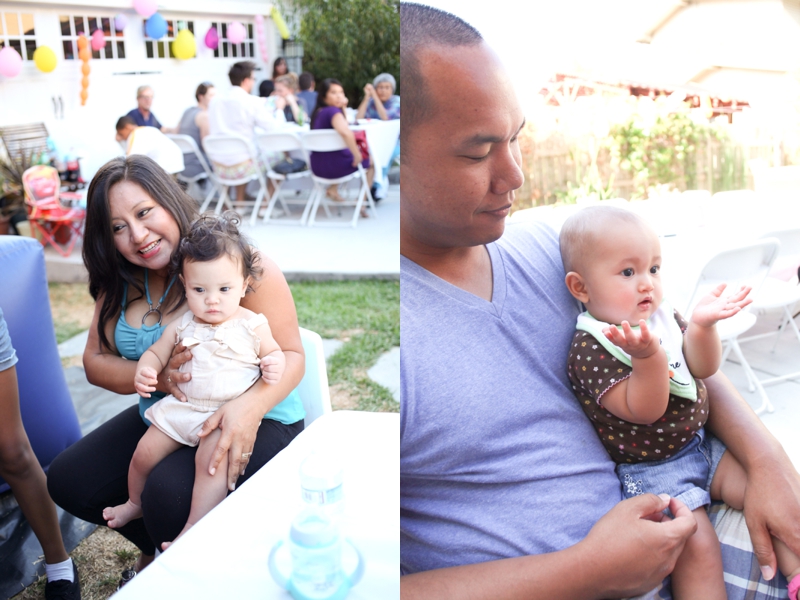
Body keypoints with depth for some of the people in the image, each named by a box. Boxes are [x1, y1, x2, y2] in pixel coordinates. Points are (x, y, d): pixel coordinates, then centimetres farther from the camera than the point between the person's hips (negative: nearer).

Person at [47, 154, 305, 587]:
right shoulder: (121, 283, 2)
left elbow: (291, 355, -18)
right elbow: (95, 361, 4)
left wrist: (250, 407, -38)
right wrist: (156, 376, -19)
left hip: (253, 421, -7)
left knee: (171, 495, -31)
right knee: (68, 480, -1)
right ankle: (158, 549, 23)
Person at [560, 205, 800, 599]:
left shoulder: (662, 318, 1)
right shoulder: (590, 350, -22)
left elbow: (703, 369, -2)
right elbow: (644, 411, -27)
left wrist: (701, 327, -22)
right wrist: (649, 355, -45)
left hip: (698, 444, 8)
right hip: (649, 471, -8)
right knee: (697, 549, -17)